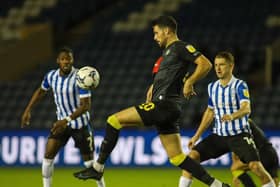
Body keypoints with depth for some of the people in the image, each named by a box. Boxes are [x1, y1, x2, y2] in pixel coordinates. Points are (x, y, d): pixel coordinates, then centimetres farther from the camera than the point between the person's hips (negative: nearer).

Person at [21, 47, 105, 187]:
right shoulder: (51, 76, -6)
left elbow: (86, 105, -26)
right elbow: (41, 91, 15)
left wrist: (66, 120, -33)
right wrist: (28, 110, 10)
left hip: (80, 124, -4)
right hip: (61, 122, 4)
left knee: (89, 161, 1)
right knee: (48, 155, -6)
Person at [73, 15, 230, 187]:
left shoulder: (180, 47, -5)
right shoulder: (168, 51, 23)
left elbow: (206, 64, -15)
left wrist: (189, 83, -19)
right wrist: (154, 86, 20)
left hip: (164, 104, -10)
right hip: (166, 109, 10)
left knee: (114, 120, -8)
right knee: (177, 158, 7)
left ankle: (98, 168, -6)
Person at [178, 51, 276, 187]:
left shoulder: (239, 85, -11)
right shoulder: (212, 87, 7)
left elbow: (246, 109, -28)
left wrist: (232, 116, -49)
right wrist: (197, 135, 17)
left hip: (239, 135, -5)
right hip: (219, 135, 5)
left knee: (255, 166, -22)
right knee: (192, 156, -11)